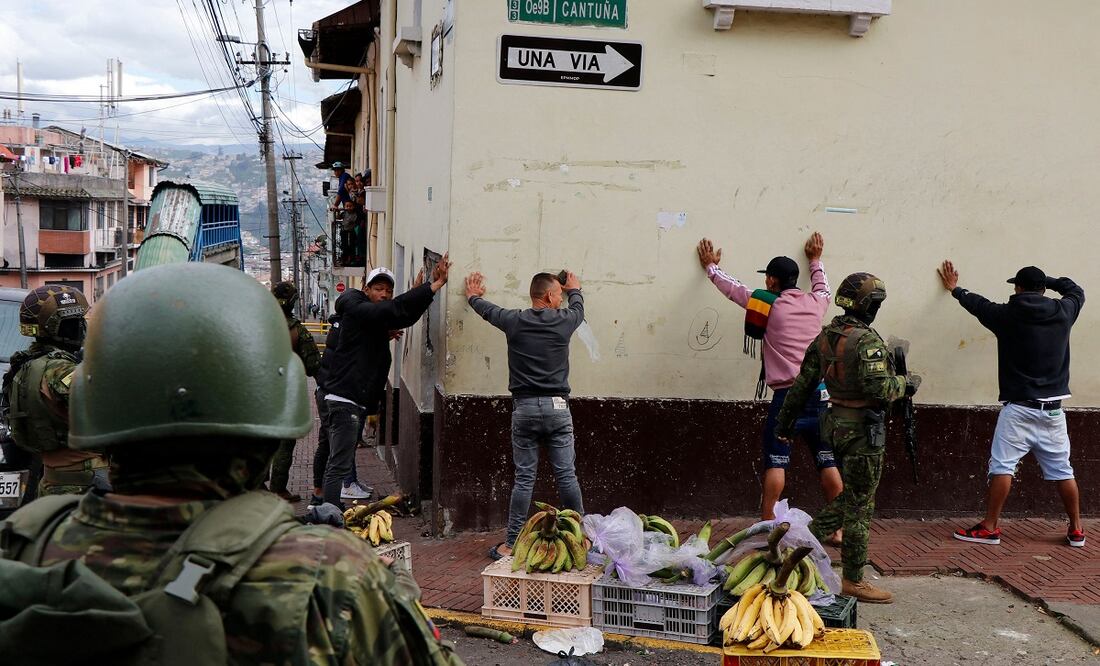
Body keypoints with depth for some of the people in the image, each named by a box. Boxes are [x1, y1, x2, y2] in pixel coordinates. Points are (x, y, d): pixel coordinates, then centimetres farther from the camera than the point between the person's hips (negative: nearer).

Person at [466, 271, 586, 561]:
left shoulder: (514, 321, 1)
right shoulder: (563, 320, 0)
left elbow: (487, 310, 22)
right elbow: (578, 308, 25)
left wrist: (473, 297, 45)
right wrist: (575, 290, 48)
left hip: (525, 408, 1)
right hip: (557, 407, 0)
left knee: (524, 478, 4)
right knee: (567, 475, 5)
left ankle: (512, 543, 6)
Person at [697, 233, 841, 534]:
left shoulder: (770, 304, 0)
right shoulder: (815, 303, 11)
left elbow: (733, 288, 16)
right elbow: (824, 288, 36)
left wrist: (711, 267, 34)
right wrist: (815, 260, 53)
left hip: (788, 393, -4)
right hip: (821, 392, 4)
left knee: (776, 462, -1)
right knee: (828, 463, 5)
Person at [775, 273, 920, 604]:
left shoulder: (825, 337, 7)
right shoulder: (866, 341, -18)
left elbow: (803, 382, 12)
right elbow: (879, 387, -27)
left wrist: (786, 418, 19)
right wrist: (906, 383, -7)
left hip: (835, 423, 8)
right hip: (862, 428, -8)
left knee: (852, 494, 22)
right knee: (860, 505, 2)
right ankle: (853, 580, 10)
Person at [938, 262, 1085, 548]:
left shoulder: (1007, 315, -5)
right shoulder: (1063, 312, 2)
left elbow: (978, 304, 14)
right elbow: (1076, 291, 24)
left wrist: (954, 289, 31)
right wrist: (1046, 280, 25)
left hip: (1018, 408, -4)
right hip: (1052, 409, 4)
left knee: (1002, 466, -2)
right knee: (1062, 469, 11)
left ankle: (990, 527, -2)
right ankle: (1076, 530, 19)